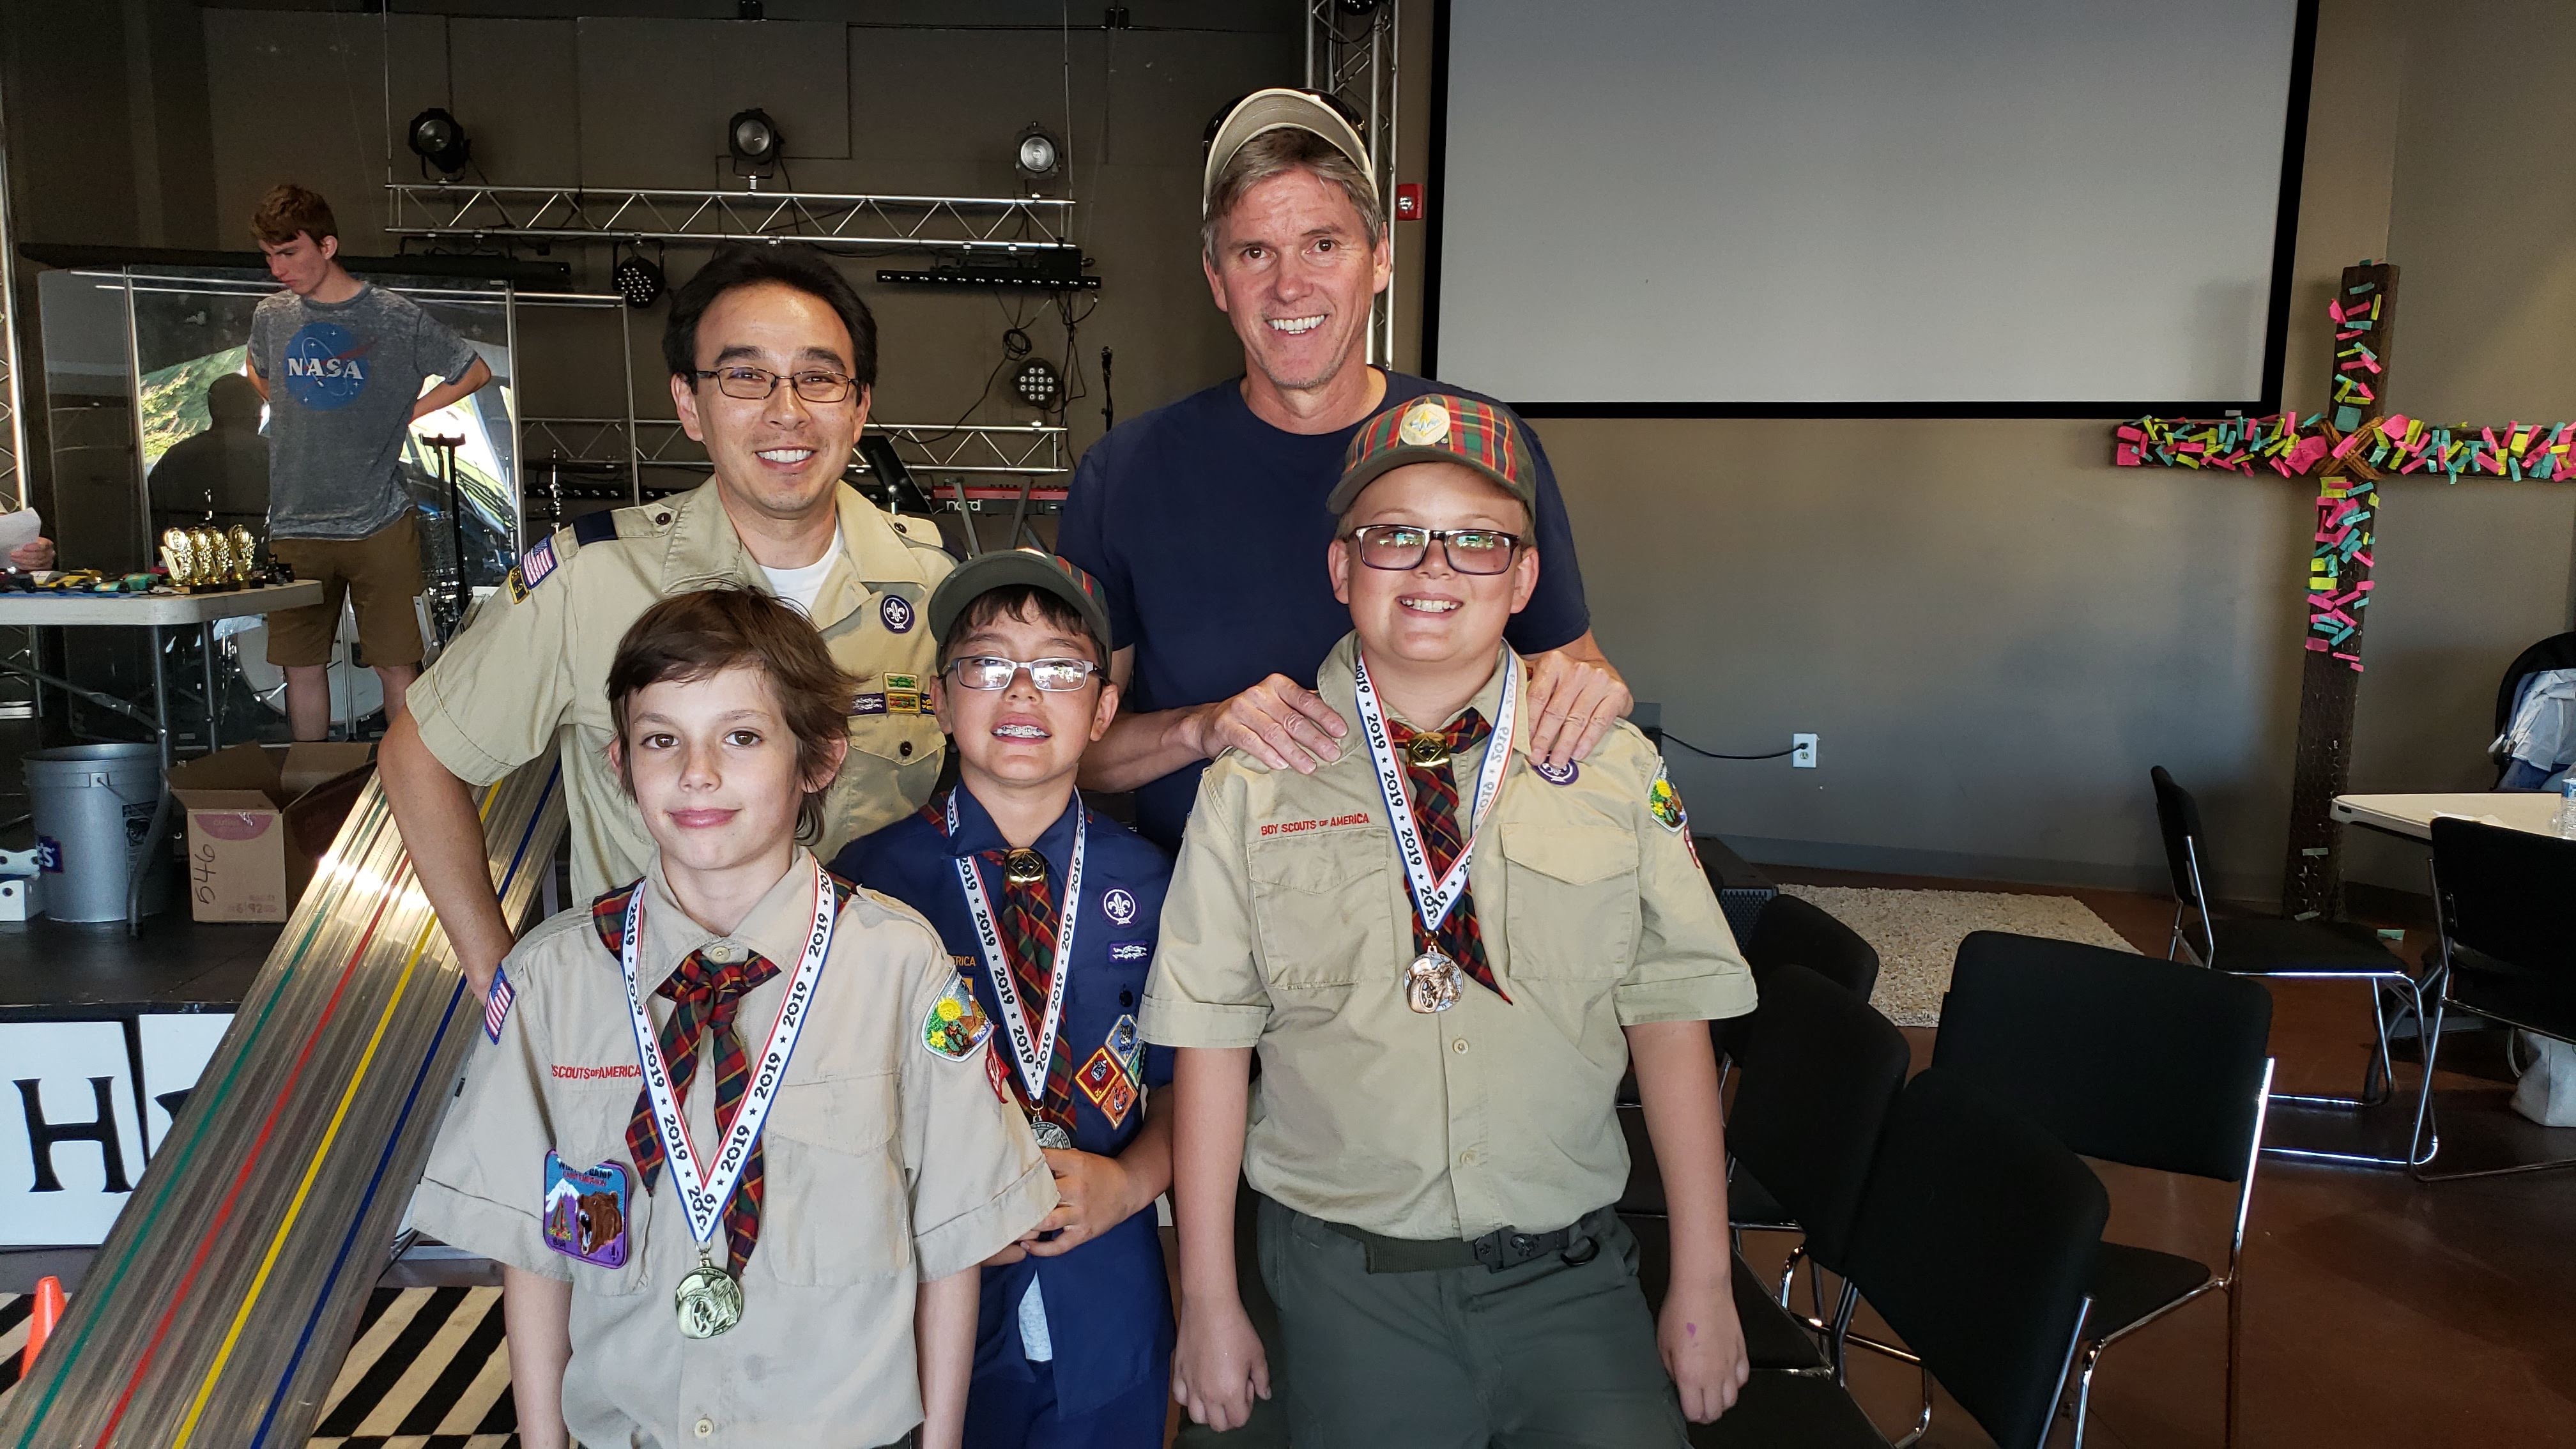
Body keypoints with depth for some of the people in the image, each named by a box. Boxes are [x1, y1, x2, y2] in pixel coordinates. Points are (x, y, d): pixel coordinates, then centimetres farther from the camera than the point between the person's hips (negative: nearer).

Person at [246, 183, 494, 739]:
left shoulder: (395, 317, -3)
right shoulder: (270, 316, 8)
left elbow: (475, 372, 7)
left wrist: (405, 413, 2)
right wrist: (298, 417, 14)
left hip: (379, 524, -3)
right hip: (295, 526, 4)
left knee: (397, 667, -1)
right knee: (302, 667, 8)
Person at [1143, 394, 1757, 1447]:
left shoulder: (1613, 768, -2)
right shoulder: (1255, 782, -5)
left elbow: (1670, 1016, 1)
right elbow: (1211, 1039, -2)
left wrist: (1703, 1284, 2)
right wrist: (1208, 1303, 0)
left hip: (1571, 1275, 1)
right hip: (1347, 1278, 0)